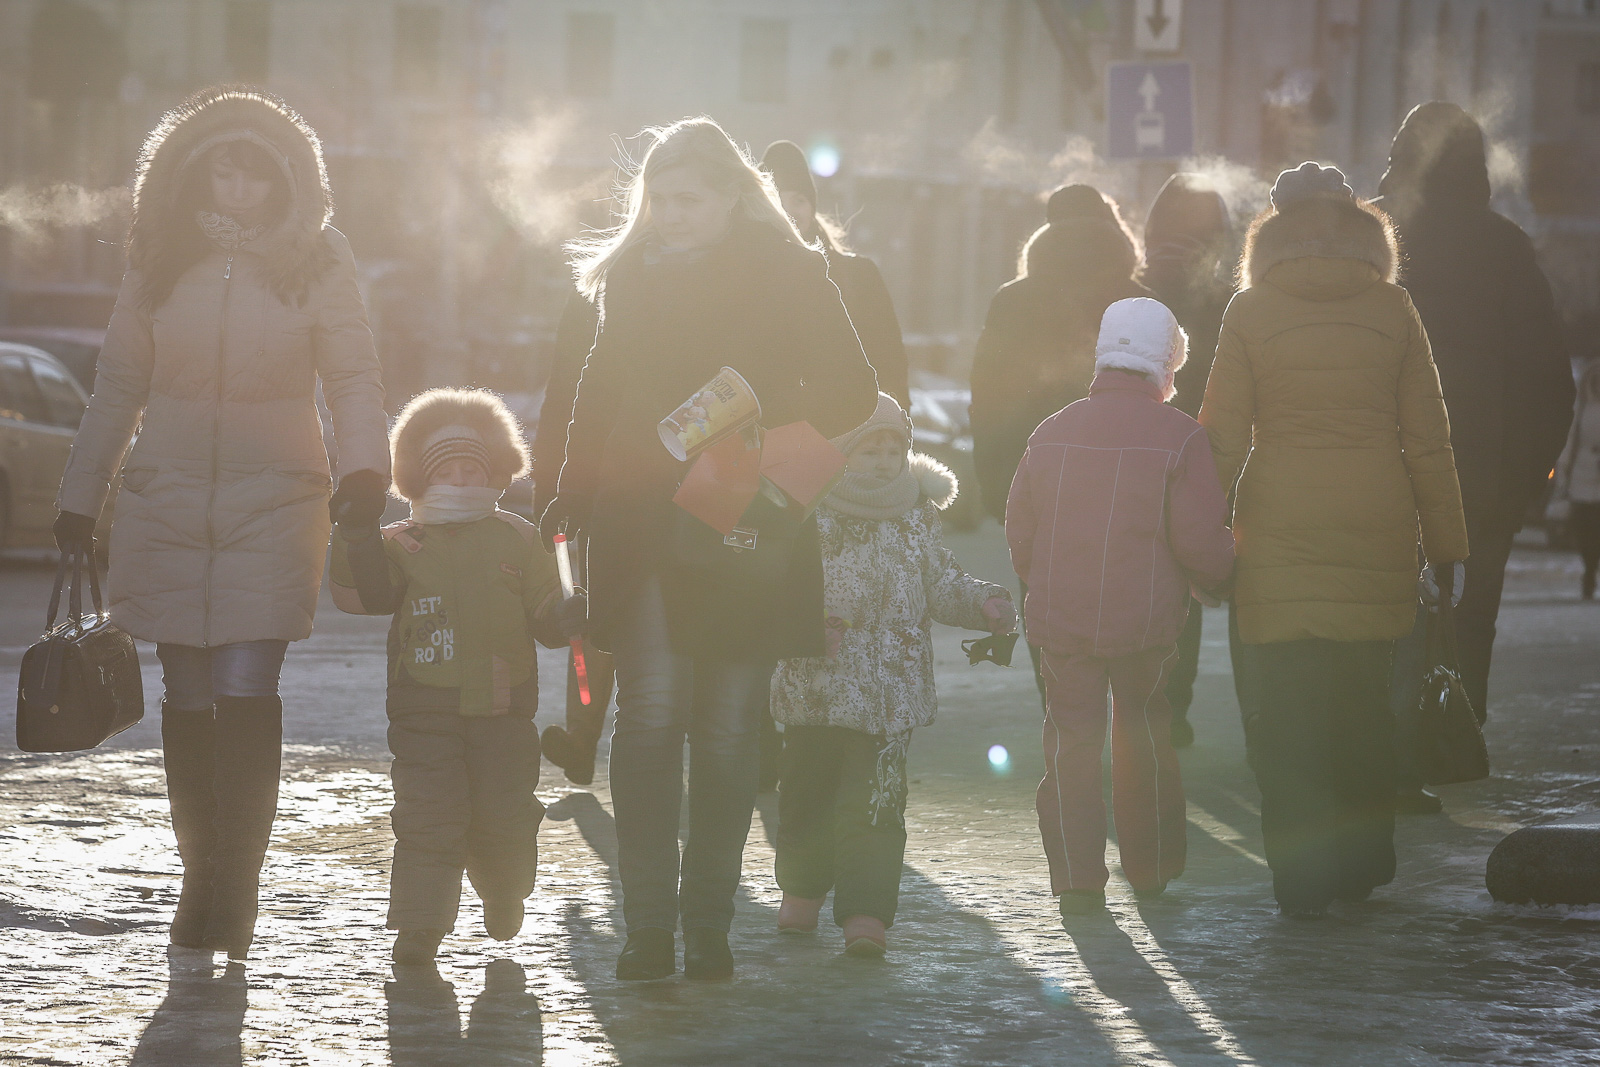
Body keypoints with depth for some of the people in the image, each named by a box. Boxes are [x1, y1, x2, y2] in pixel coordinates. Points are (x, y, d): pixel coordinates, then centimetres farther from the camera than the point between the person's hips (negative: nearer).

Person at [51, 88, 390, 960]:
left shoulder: (315, 266, 0)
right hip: (167, 509, 3)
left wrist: (364, 467, -19)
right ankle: (203, 882, 17)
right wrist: (79, 500, 15)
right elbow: (118, 388, 13)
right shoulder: (159, 265, 6)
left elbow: (354, 382, -1)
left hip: (274, 506, -2)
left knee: (245, 695, -12)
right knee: (188, 700, 5)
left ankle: (228, 902, -10)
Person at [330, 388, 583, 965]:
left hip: (502, 708, 1)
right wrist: (357, 533, -19)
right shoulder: (401, 543, 5)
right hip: (425, 709, -1)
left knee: (504, 819, 8)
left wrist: (570, 615, -16)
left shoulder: (516, 538, 7)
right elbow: (363, 595, -8)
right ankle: (420, 926, -5)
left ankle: (504, 901, 34)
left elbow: (544, 613, 6)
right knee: (427, 819, -7)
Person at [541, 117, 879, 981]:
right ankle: (649, 926, -5)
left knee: (728, 731, 3)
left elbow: (850, 390, -1)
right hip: (642, 535, 2)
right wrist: (573, 497, 9)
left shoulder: (789, 275, 1)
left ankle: (708, 925, 11)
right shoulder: (631, 272, 11)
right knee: (649, 718, -7)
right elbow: (600, 393, 18)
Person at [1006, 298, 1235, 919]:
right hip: (1146, 622, -2)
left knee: (1072, 741, 5)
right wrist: (1217, 587, 10)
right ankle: (1151, 868, 26)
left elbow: (1019, 531, 11)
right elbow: (1201, 541, -11)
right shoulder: (1177, 436, -9)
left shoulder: (1052, 432, 4)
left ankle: (1077, 879, -4)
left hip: (1060, 619, 2)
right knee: (1145, 739, 16)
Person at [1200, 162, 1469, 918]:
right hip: (1375, 533, 2)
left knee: (1286, 709, 2)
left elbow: (1223, 438, -1)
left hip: (1280, 536, -2)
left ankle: (1302, 877, -2)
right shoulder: (1392, 309, 2)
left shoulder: (1250, 313, -1)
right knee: (1363, 699, 15)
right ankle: (1362, 863, 23)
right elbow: (1427, 438, 3)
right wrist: (1446, 543, 8)